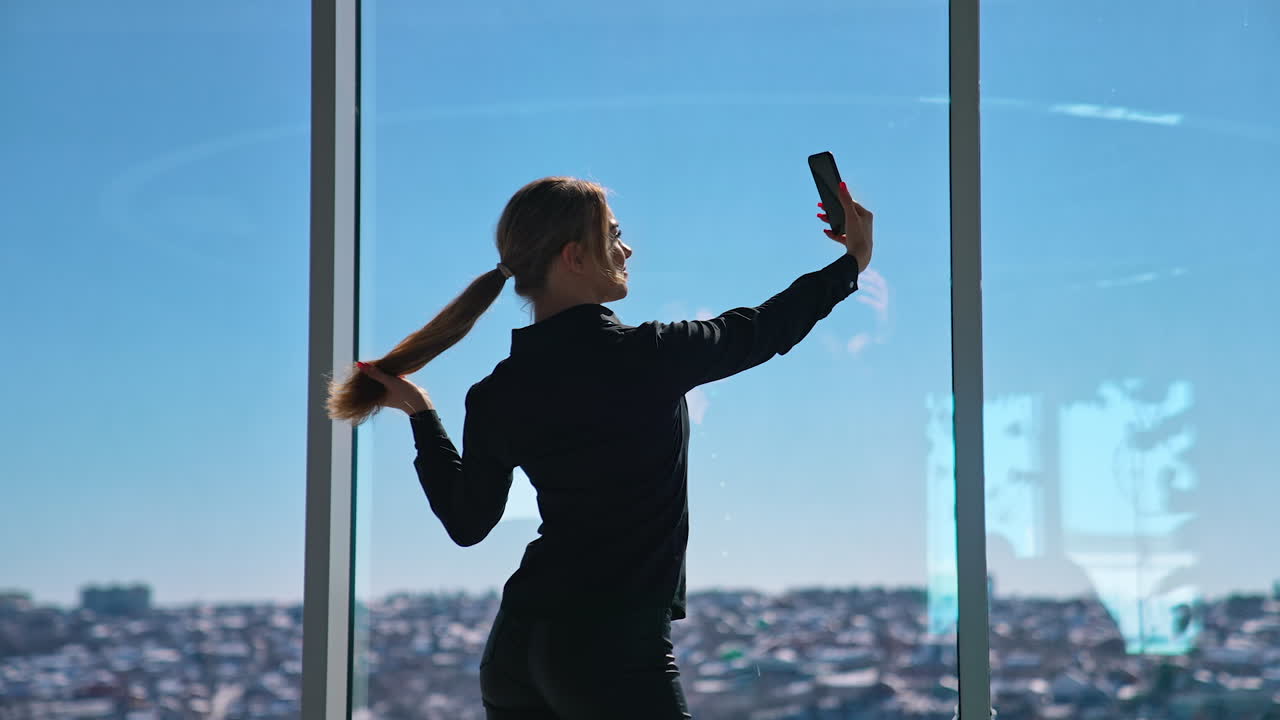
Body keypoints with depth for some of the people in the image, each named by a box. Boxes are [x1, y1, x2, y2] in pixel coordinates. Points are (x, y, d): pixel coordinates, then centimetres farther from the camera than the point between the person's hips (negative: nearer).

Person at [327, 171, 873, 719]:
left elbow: (467, 523, 14)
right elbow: (764, 330, 7)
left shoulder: (496, 396, 2)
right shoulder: (647, 356, -10)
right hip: (615, 652, -6)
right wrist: (852, 263, 22)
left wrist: (420, 415, 23)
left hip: (515, 647, 6)